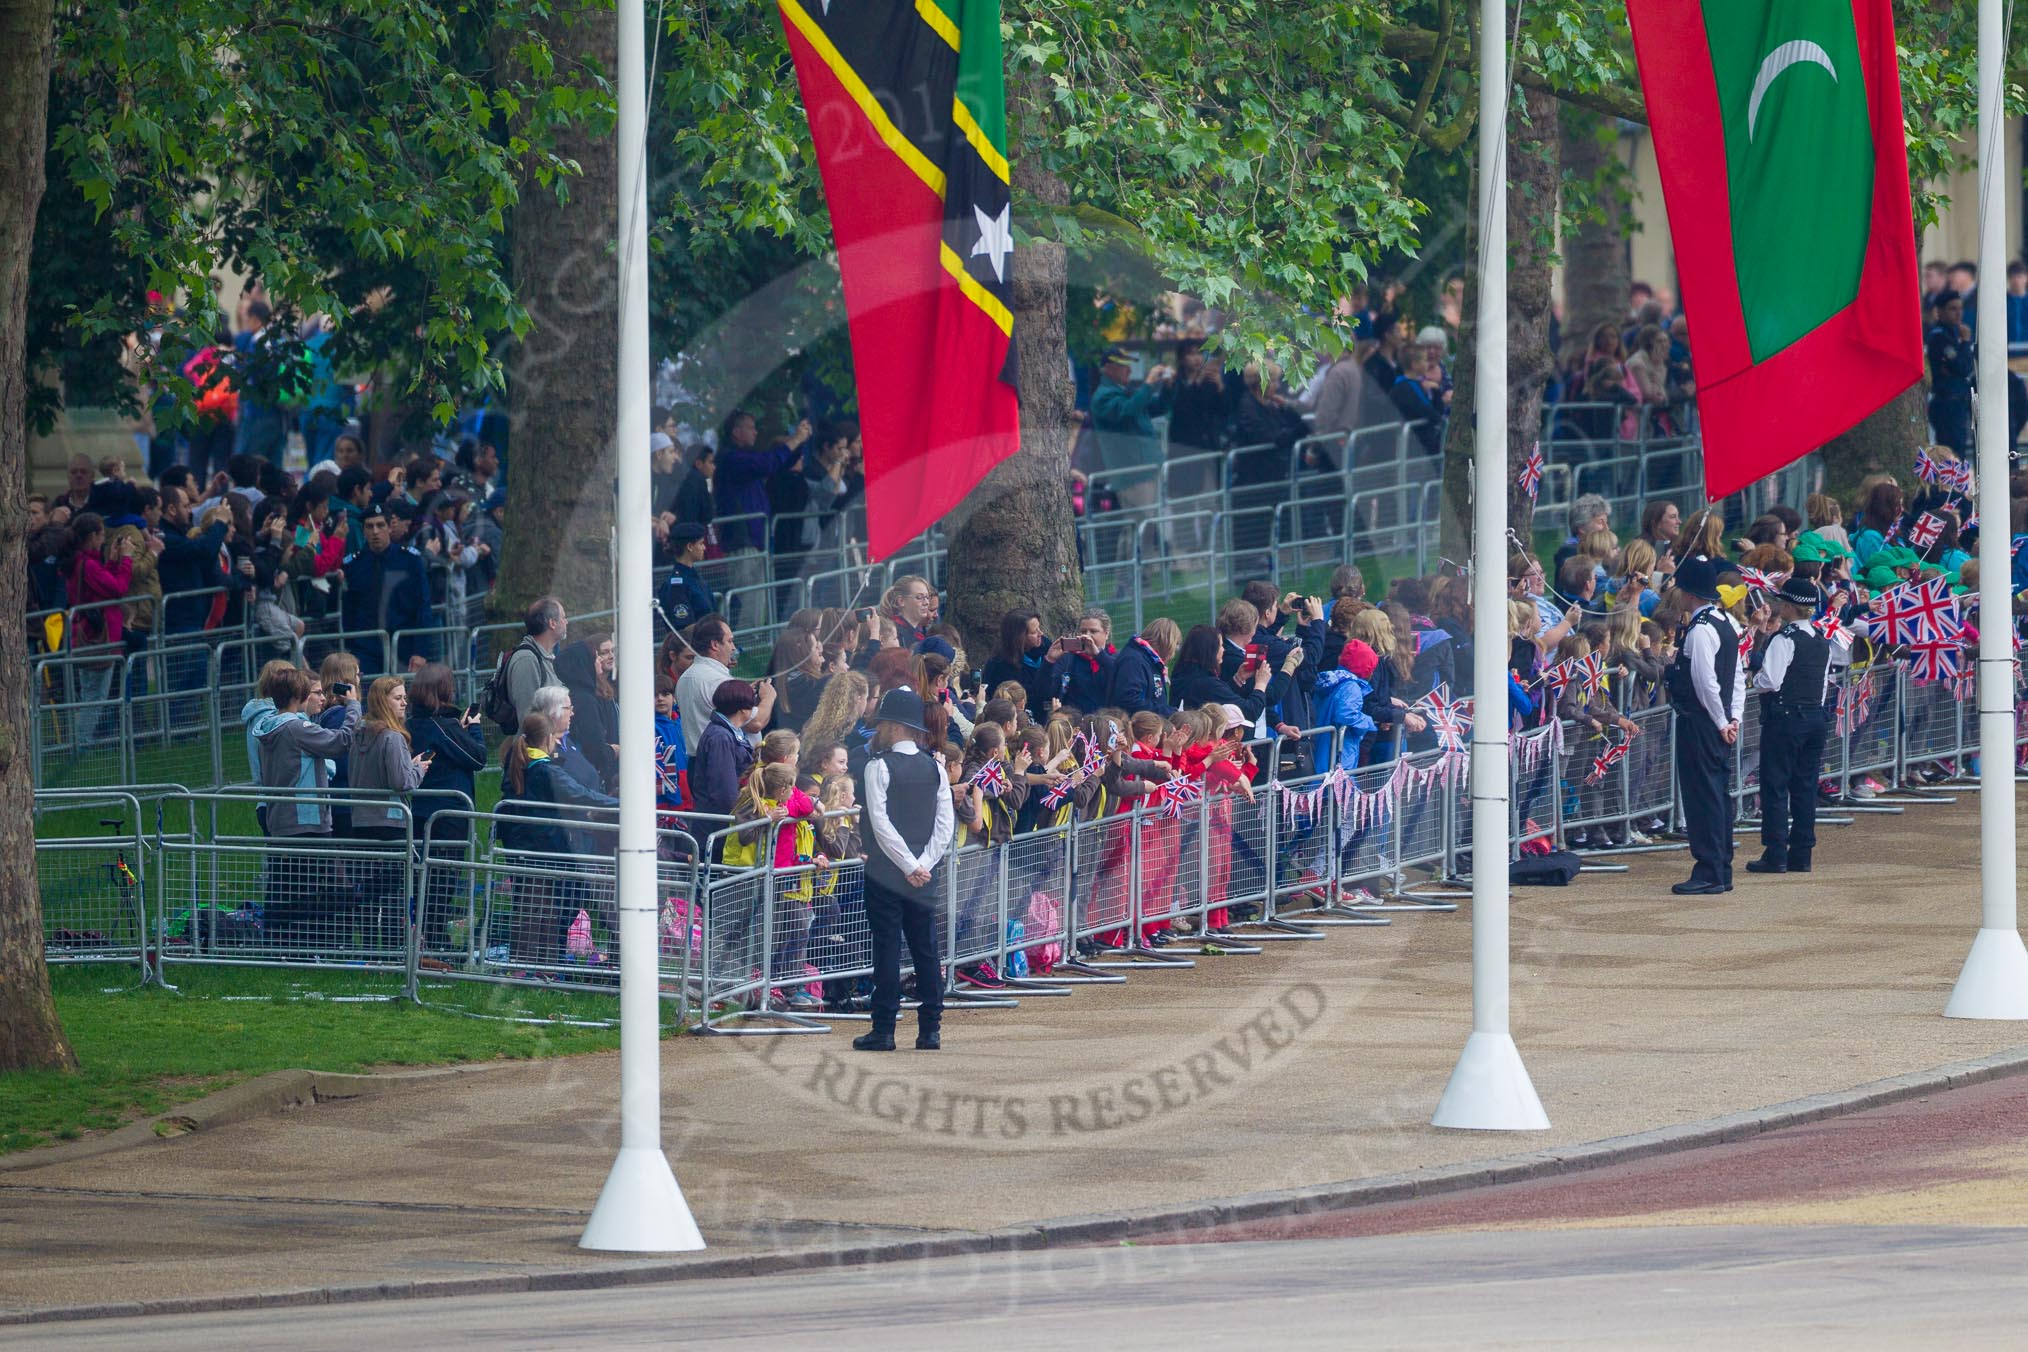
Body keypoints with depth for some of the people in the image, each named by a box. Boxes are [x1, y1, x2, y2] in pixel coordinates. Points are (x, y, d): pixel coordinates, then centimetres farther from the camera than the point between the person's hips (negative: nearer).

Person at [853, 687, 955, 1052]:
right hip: (924, 875, 5)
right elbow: (946, 823, 2)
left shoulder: (878, 767, -9)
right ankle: (930, 1030, 8)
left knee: (887, 950, -3)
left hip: (885, 871, -5)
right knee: (926, 950, 8)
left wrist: (910, 865, -12)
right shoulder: (934, 768, 6)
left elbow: (881, 823, -15)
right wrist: (923, 864, -2)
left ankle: (884, 1030, -3)